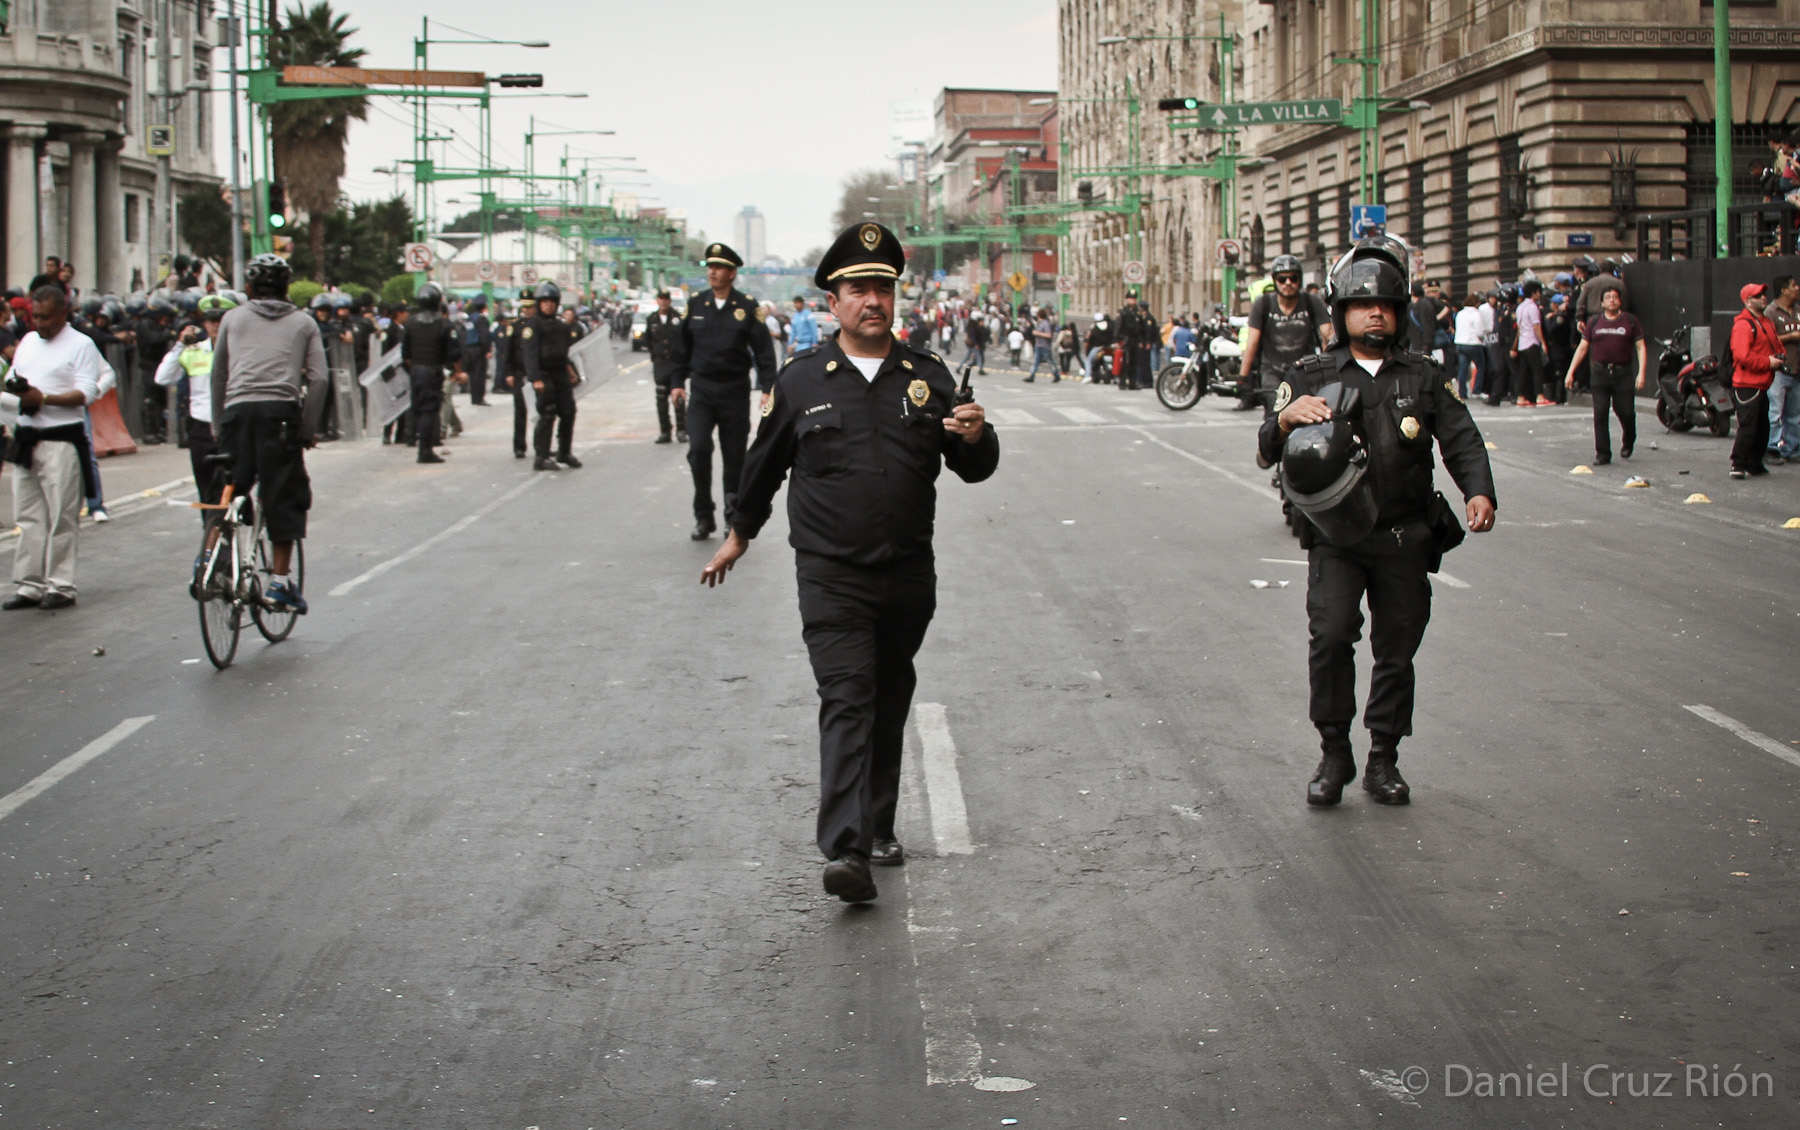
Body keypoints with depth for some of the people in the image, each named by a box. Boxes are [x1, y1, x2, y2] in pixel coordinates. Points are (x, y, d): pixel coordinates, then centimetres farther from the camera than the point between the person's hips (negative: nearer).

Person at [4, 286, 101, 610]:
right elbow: (12, 377, 21)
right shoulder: (28, 341, 18)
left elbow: (87, 393, -11)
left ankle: (61, 586, 1)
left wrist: (44, 398, -20)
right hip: (26, 438, 6)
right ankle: (28, 586, 10)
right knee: (28, 517, 7)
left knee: (61, 518, -4)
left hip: (61, 441, -6)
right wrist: (15, 387, -3)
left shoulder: (81, 345, -3)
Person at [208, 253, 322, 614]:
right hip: (282, 410, -1)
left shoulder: (233, 319, 18)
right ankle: (279, 582, -1)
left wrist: (218, 424, 26)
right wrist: (309, 430, 10)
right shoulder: (303, 323, 15)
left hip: (238, 409, 1)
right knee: (284, 496, 3)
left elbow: (218, 375, 19)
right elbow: (318, 378, 6)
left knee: (228, 490, 12)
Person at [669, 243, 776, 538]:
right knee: (698, 450, -13)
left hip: (735, 392, -1)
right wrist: (677, 381, 9)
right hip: (702, 391, 1)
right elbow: (682, 346, 13)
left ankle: (733, 518, 18)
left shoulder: (748, 307, -2)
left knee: (734, 457, 4)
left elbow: (764, 350, -1)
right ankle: (704, 517, -1)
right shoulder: (696, 305, 5)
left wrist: (767, 388, -8)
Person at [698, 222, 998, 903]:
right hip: (831, 576, -3)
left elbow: (973, 468, 7)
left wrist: (974, 438, -16)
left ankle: (878, 826, 28)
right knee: (847, 702, -15)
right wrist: (740, 534, 24)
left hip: (909, 577, 3)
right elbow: (765, 464, 15)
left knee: (890, 706, 14)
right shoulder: (802, 382, 1)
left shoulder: (927, 377, 6)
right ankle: (845, 851, -23)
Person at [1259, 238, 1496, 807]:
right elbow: (1267, 452, -1)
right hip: (1336, 537, -2)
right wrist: (1285, 420, -24)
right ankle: (1334, 754, -3)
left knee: (1396, 650, 6)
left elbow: (1461, 439, 5)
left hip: (1405, 539, 2)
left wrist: (1479, 491, -15)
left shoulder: (1423, 377, 12)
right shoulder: (1312, 377, 6)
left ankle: (1383, 761, 20)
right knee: (1330, 635, -18)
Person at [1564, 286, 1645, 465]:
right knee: (1600, 415, -4)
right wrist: (1570, 372, 5)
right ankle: (1602, 454, 2)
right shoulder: (1594, 322, 10)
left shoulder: (1630, 321, 6)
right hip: (1600, 373, 1)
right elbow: (1582, 347, 11)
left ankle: (1628, 442, 30)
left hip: (1623, 373, -1)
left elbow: (1641, 347, 3)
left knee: (1626, 412, -1)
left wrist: (1641, 373, -8)